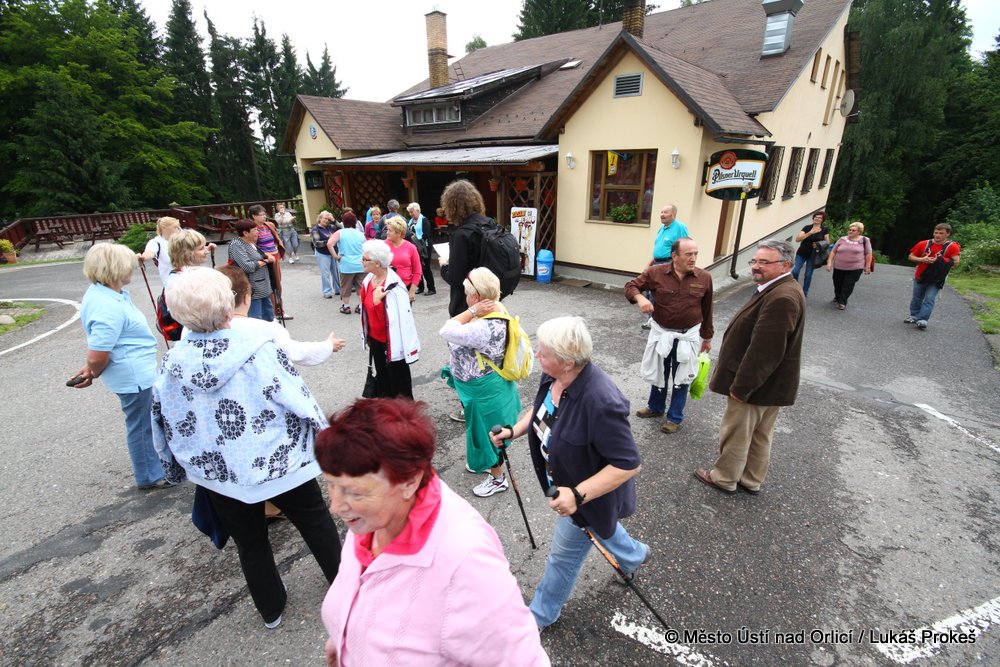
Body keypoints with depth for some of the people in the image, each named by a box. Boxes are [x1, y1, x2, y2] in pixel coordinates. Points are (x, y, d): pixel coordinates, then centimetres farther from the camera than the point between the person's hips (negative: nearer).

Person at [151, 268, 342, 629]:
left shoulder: (170, 366, -9)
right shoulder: (260, 351, -22)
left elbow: (163, 427, 4)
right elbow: (302, 402, -17)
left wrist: (178, 470, 20)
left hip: (218, 476, 4)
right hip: (281, 464, -3)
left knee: (249, 542, 23)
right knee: (316, 523, 20)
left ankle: (271, 609, 42)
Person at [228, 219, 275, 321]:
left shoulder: (252, 242, 12)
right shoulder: (236, 245, -14)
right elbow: (247, 266, -24)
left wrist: (268, 257, -6)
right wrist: (265, 261, -9)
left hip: (263, 288, 9)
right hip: (253, 290, -9)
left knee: (268, 317, 18)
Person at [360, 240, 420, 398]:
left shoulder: (393, 286, -25)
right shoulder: (369, 279, 0)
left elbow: (397, 319, -24)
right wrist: (368, 335, 11)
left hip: (391, 342, -8)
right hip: (375, 339, 8)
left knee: (398, 381, 9)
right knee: (382, 378, 23)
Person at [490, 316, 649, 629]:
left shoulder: (601, 403, -41)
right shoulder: (554, 376, -17)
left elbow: (628, 464, -33)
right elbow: (541, 409, 6)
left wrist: (578, 495, -37)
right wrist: (513, 430, -5)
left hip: (589, 492, -7)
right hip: (564, 481, 8)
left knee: (565, 554, 18)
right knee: (597, 527, 34)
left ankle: (542, 613, 46)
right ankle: (633, 554, 65)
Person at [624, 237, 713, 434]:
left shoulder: (704, 278, -8)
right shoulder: (655, 273, -12)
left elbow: (707, 310, 1)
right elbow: (631, 286, -6)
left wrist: (707, 337, 8)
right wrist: (640, 298, -29)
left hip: (688, 336, 0)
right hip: (661, 333, 1)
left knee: (681, 378, 11)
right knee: (658, 373, 19)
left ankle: (675, 417, 28)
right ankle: (655, 407, 41)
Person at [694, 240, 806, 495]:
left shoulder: (781, 298, -28)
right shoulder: (780, 290, 8)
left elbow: (763, 351, -28)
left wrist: (740, 387, -21)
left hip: (754, 384, -10)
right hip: (767, 383, 10)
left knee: (736, 434, 9)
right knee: (760, 436, 22)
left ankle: (724, 478, 26)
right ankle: (751, 479, 37)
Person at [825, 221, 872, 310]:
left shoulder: (864, 240, -3)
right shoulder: (842, 239, 3)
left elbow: (868, 253, 0)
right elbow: (833, 252, 7)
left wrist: (867, 266, -2)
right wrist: (829, 262, -1)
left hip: (855, 269, -3)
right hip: (839, 267, 3)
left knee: (848, 286, -5)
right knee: (837, 284, 15)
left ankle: (842, 302, 4)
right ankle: (837, 297, 39)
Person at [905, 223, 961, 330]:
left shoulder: (952, 247, -9)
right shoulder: (924, 244, -4)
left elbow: (956, 262, -13)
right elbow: (911, 257, 2)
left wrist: (940, 261, -23)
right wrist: (922, 259, -16)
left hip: (936, 279, -3)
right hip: (920, 276, 3)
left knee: (929, 300, -10)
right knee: (916, 298, 15)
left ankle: (922, 320, -12)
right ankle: (914, 316, 29)